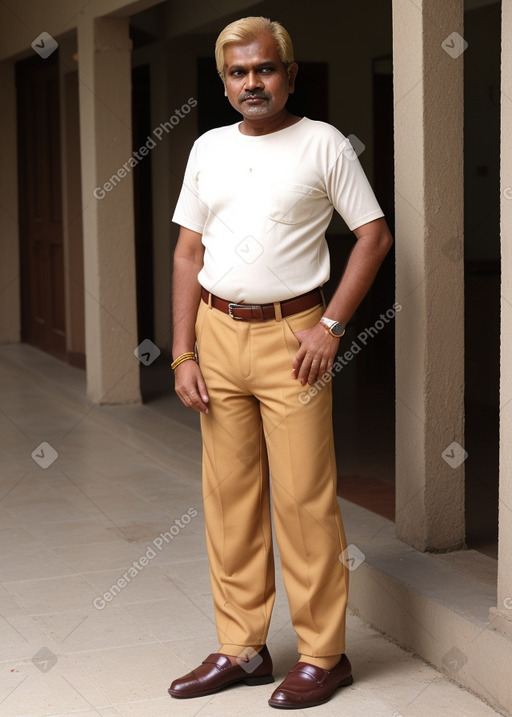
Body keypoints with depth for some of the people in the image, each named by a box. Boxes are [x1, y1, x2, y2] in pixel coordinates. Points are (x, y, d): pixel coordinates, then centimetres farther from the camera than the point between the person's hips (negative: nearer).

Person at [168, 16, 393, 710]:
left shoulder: (323, 143, -2)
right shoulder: (208, 149, 11)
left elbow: (375, 235, -2)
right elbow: (188, 253, 12)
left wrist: (331, 325, -9)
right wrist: (183, 354, 5)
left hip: (290, 335, -5)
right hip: (217, 333, 5)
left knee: (303, 498, -4)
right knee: (228, 496, 8)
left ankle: (323, 654, 7)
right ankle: (241, 647, 18)